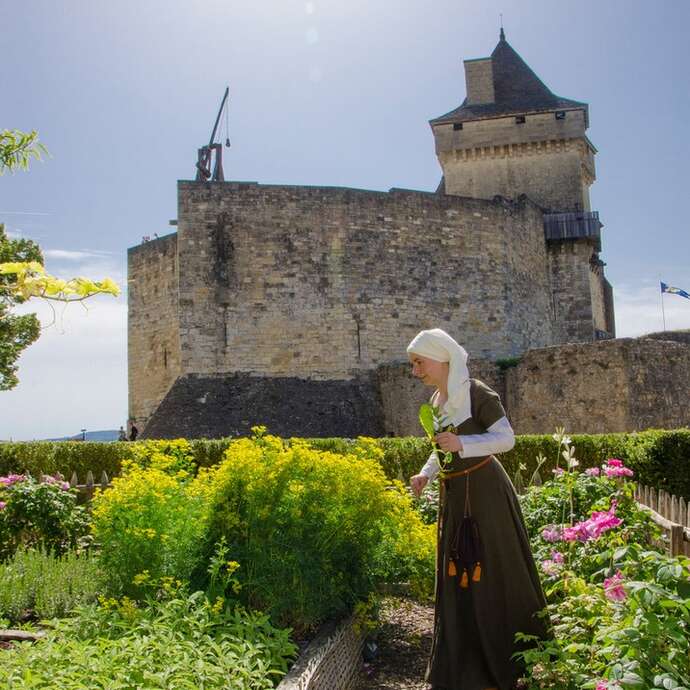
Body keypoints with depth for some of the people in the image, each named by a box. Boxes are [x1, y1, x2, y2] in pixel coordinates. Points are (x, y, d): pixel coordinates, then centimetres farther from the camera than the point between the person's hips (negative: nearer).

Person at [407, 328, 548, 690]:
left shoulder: (477, 393, -14)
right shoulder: (437, 401, 9)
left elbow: (507, 438, -15)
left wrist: (462, 444, -27)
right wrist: (425, 474, 5)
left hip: (484, 492, -7)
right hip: (453, 496, 7)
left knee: (496, 573, 2)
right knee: (458, 577, 11)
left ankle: (518, 659, 19)